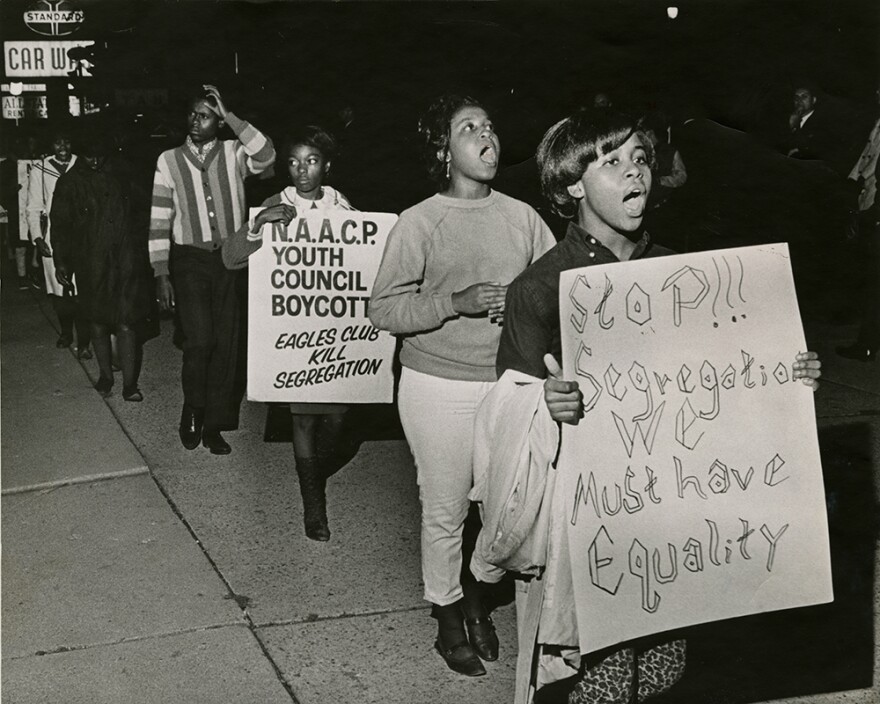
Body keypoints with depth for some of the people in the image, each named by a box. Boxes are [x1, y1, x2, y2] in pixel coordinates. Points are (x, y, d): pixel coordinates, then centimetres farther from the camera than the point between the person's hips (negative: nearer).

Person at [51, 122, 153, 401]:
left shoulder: (123, 172, 3)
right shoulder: (70, 182, 1)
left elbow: (143, 206, 14)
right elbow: (60, 224, 4)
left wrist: (139, 239, 9)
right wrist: (61, 261, -1)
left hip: (127, 262, 0)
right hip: (92, 265, 0)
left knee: (127, 324, -5)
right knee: (98, 323, 12)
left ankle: (130, 384, 1)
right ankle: (105, 375, 30)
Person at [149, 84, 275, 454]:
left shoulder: (234, 153, 3)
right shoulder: (169, 160, 3)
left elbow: (266, 156, -21)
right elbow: (159, 221, 2)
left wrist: (229, 115, -18)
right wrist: (161, 273, -3)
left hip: (230, 258, 1)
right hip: (189, 259, -1)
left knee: (226, 343, 4)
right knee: (200, 339, -13)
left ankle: (214, 425, 17)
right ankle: (192, 411, 13)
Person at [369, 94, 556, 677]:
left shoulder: (522, 217, 4)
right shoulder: (419, 224, -6)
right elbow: (384, 309, -10)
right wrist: (457, 303, -19)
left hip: (510, 383, 3)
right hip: (440, 389, -3)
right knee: (445, 511, 7)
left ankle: (478, 593, 37)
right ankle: (448, 617, 28)